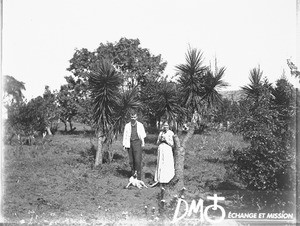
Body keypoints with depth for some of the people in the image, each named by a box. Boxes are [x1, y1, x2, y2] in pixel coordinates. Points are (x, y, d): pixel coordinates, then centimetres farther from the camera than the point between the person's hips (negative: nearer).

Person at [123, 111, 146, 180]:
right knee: (131, 160, 5)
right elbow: (125, 135, 12)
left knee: (137, 160, -12)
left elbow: (143, 134, 14)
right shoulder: (127, 125, 11)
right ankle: (133, 174, 17)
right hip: (130, 143, 2)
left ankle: (138, 176, -9)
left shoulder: (140, 125, 8)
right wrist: (124, 144, 6)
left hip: (137, 142, -2)